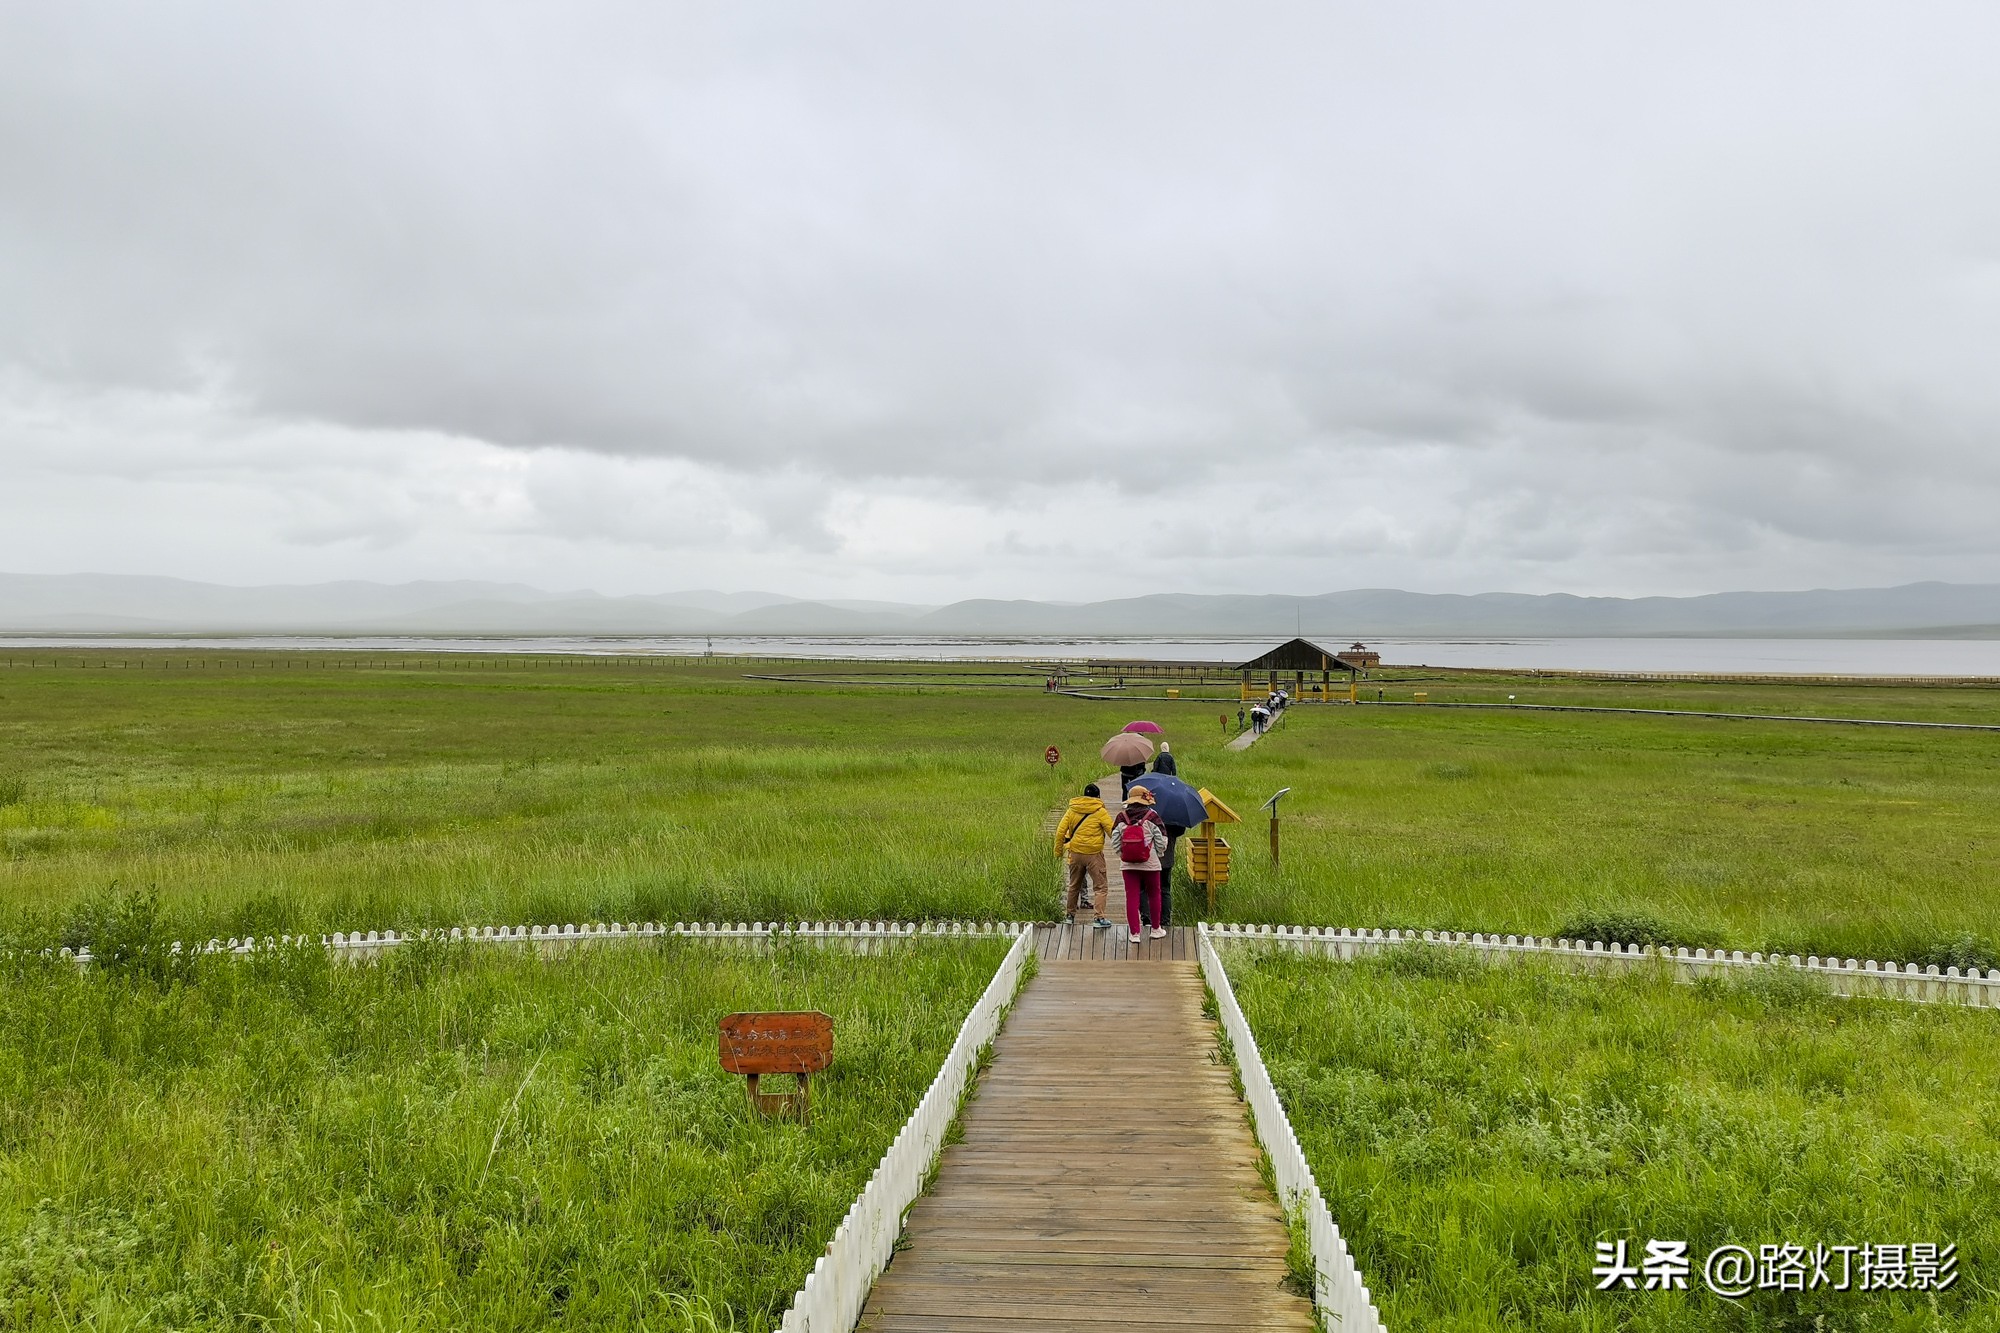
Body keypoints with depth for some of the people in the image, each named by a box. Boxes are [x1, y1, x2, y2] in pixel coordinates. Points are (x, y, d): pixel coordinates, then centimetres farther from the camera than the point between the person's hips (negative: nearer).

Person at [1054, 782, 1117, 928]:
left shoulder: (1072, 810, 6)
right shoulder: (1100, 812, -5)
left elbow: (1060, 831, 4)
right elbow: (1112, 832, -5)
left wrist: (1058, 850, 13)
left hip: (1075, 853, 5)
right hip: (1094, 854, -5)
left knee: (1074, 886, 19)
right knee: (1101, 887, 0)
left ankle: (1069, 915, 28)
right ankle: (1099, 918, -9)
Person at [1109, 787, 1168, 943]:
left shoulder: (1121, 817, -2)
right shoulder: (1152, 816, -9)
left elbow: (1114, 841, -2)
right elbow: (1162, 842, -8)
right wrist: (1157, 854, 10)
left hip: (1127, 864, 1)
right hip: (1150, 863, -1)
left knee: (1131, 897, 5)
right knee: (1154, 895, 17)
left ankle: (1135, 933, 4)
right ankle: (1156, 929, 28)